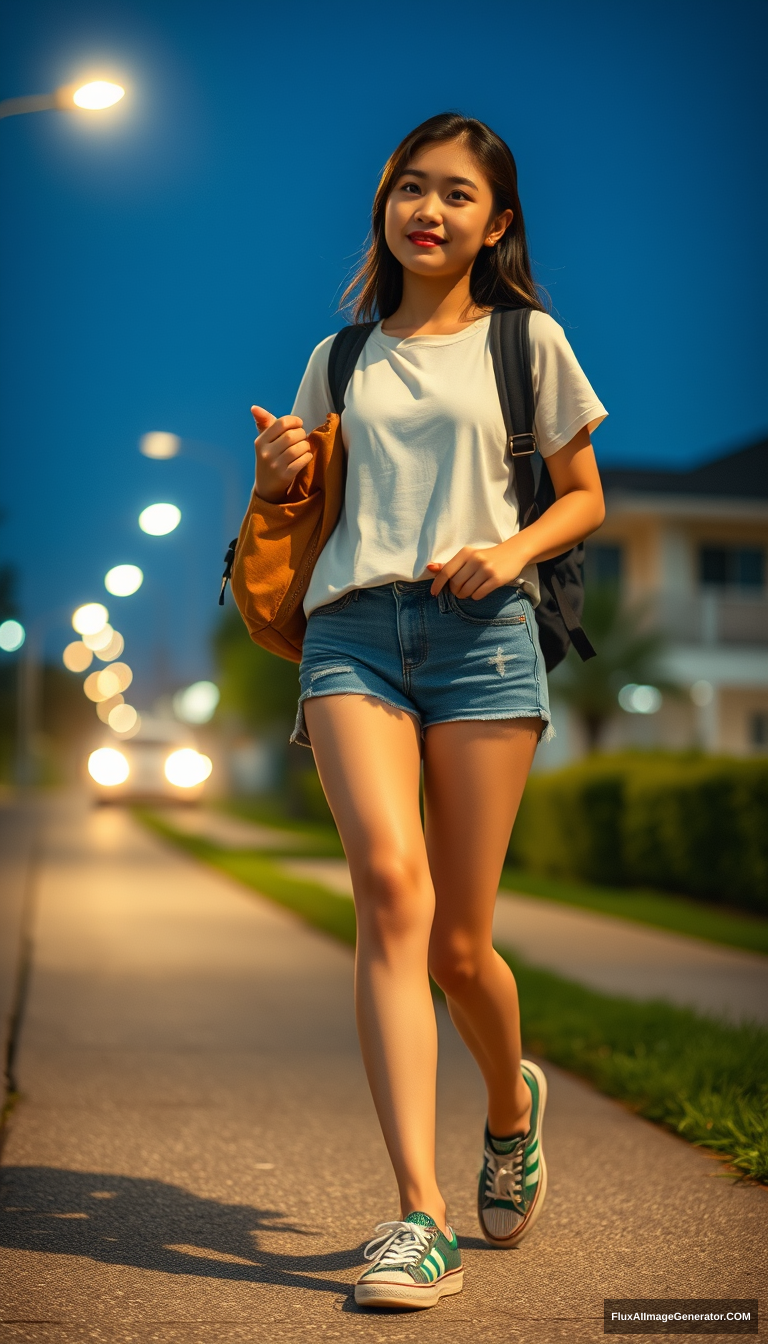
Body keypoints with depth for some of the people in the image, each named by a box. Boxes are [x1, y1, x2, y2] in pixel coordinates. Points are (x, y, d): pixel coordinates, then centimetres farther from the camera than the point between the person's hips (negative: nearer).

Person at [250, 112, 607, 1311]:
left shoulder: (527, 342, 12)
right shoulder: (341, 357, 20)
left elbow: (585, 498, 15)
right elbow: (295, 504, 25)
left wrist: (516, 548, -5)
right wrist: (275, 476, 1)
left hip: (481, 631, -1)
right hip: (352, 627, 2)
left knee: (457, 941, -2)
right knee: (389, 883, -21)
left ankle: (513, 1104, 32)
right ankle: (421, 1216, -21)